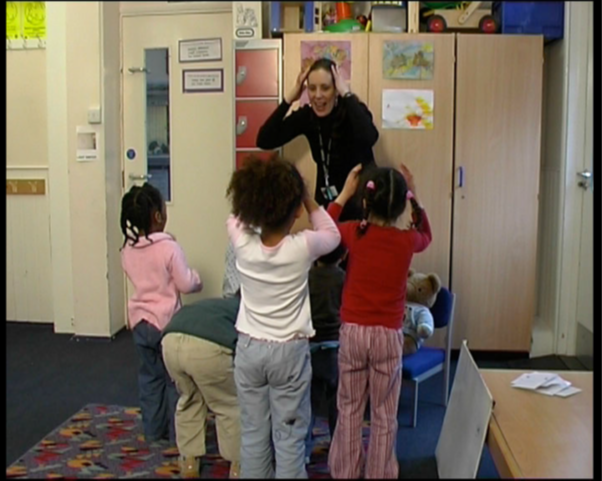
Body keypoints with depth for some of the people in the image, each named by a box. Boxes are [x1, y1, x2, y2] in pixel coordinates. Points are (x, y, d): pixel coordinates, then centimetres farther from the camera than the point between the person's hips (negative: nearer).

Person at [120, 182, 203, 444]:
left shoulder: (127, 249, -1)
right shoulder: (169, 247, -19)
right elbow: (186, 284, -16)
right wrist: (197, 278, 3)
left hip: (140, 321, 6)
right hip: (166, 322, -5)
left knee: (150, 376, 18)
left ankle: (153, 430, 28)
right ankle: (177, 432, 18)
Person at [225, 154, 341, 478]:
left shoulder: (241, 242, -13)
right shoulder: (302, 247, -18)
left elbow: (236, 216, 11)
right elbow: (332, 234, 4)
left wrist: (259, 187, 5)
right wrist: (307, 198, 3)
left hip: (248, 349, 3)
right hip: (289, 351, -3)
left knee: (253, 433, 14)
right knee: (289, 437, 8)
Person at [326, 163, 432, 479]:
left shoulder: (353, 233, -9)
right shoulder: (407, 240, -7)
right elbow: (426, 237, 18)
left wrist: (343, 195, 12)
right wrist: (414, 196, 12)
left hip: (353, 331, 1)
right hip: (389, 335, 0)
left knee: (349, 410, 14)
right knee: (384, 414, 12)